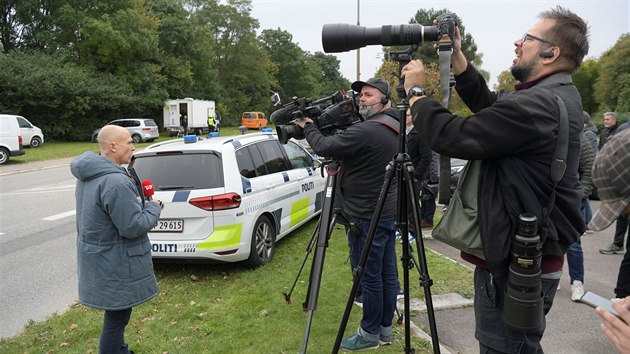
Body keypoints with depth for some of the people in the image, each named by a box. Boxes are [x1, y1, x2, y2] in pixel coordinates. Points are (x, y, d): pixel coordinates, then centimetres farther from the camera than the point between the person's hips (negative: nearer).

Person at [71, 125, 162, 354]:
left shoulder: (88, 175, 6)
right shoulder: (116, 182, -27)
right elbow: (134, 226, -25)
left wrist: (139, 200, 4)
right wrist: (154, 208, -9)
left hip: (99, 258, 10)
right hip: (114, 265, -10)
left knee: (116, 314, 27)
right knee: (117, 317, 5)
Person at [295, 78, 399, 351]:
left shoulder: (365, 131, -21)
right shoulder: (395, 128, 11)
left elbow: (324, 147, -16)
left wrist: (307, 126, 2)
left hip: (366, 217, -10)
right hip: (388, 212, 10)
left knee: (369, 277, 2)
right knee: (387, 273, 14)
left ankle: (370, 333, 15)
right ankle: (385, 328, 26)